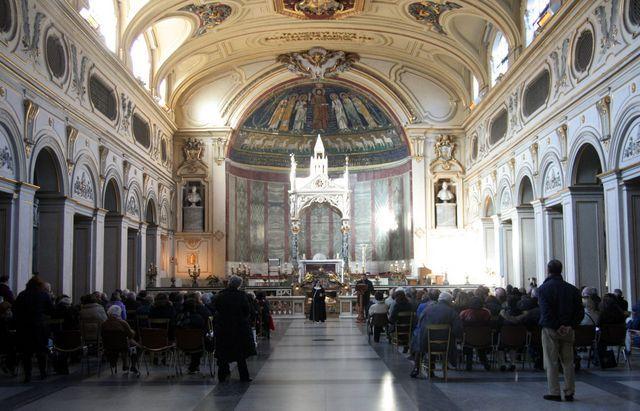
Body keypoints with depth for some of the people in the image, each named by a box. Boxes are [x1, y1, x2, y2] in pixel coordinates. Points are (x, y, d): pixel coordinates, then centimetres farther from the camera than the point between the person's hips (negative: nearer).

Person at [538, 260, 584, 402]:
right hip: (568, 330, 4)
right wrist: (570, 325, -5)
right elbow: (580, 311, 2)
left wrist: (556, 327, -12)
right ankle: (569, 393, 13)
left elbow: (545, 311, -15)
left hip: (550, 330, -4)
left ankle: (554, 393, 2)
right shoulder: (572, 289, 7)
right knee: (568, 362, 11)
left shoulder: (543, 288, -6)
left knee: (551, 362, 2)